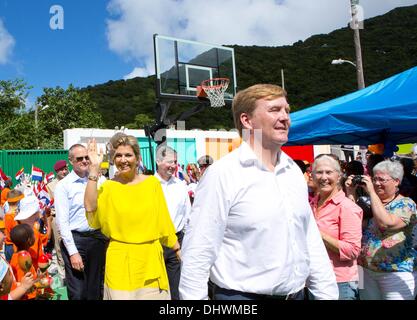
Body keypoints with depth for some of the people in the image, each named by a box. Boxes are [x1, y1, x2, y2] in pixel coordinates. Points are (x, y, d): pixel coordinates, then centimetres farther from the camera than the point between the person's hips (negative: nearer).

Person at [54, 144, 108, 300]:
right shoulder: (63, 185, -5)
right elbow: (62, 221, -9)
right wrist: (73, 252, -12)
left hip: (98, 237, 3)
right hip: (75, 239, -3)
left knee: (96, 289, 15)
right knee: (77, 292, 5)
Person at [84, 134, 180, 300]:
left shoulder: (152, 182, 0)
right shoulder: (108, 186, -2)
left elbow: (163, 219, 7)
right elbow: (90, 208, -21)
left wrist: (177, 249, 11)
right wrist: (94, 169, -19)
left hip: (150, 257, 1)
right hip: (120, 260, -1)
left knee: (154, 294, 10)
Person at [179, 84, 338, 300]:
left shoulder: (294, 171, 4)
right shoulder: (223, 173, -17)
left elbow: (312, 242, 9)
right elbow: (197, 255, -17)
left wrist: (328, 294, 8)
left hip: (296, 293, 6)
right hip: (241, 294, -6)